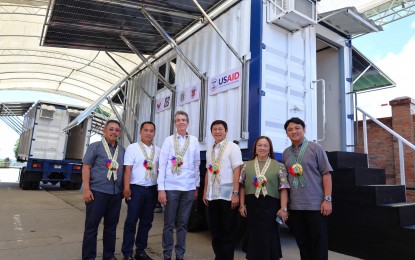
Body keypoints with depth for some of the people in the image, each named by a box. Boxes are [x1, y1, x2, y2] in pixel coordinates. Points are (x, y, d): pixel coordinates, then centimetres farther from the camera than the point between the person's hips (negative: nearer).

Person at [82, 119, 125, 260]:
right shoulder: (95, 146, 0)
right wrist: (86, 189, -11)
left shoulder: (122, 150, 12)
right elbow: (86, 167, -3)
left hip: (116, 193, 4)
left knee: (111, 226, 13)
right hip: (98, 191, -4)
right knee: (91, 226, 4)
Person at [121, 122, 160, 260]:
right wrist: (126, 187, -15)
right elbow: (127, 169, -7)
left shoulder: (158, 150, 10)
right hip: (136, 188, -4)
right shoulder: (132, 148, -2)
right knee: (131, 221, 3)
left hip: (152, 189, 4)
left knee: (147, 221, 12)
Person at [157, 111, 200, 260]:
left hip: (188, 188, 2)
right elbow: (162, 165, -2)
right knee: (169, 224, 7)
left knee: (183, 223, 11)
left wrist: (196, 187, 10)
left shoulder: (194, 141, 6)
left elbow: (197, 165, 10)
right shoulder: (169, 140, 1)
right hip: (171, 187, -1)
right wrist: (161, 188, -8)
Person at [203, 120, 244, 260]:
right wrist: (205, 192, 13)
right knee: (215, 231, 15)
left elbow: (237, 171, -12)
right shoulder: (210, 150, 11)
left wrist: (235, 194, -17)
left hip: (227, 196, -6)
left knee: (228, 232, 6)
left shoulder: (233, 147, -7)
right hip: (212, 196, 6)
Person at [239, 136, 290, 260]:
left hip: (271, 205, -2)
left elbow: (283, 188, -5)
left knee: (269, 236, 6)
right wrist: (242, 205, 1)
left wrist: (283, 208, -12)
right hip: (251, 205, 2)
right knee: (254, 236, 11)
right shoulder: (247, 165, 7)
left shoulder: (278, 166, 1)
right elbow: (242, 187, 6)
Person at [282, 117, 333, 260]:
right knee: (302, 243, 14)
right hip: (294, 206, 4)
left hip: (315, 205, -3)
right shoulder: (286, 153, 9)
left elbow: (326, 174, -5)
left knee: (319, 243, 6)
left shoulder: (315, 148, -2)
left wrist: (327, 199, -11)